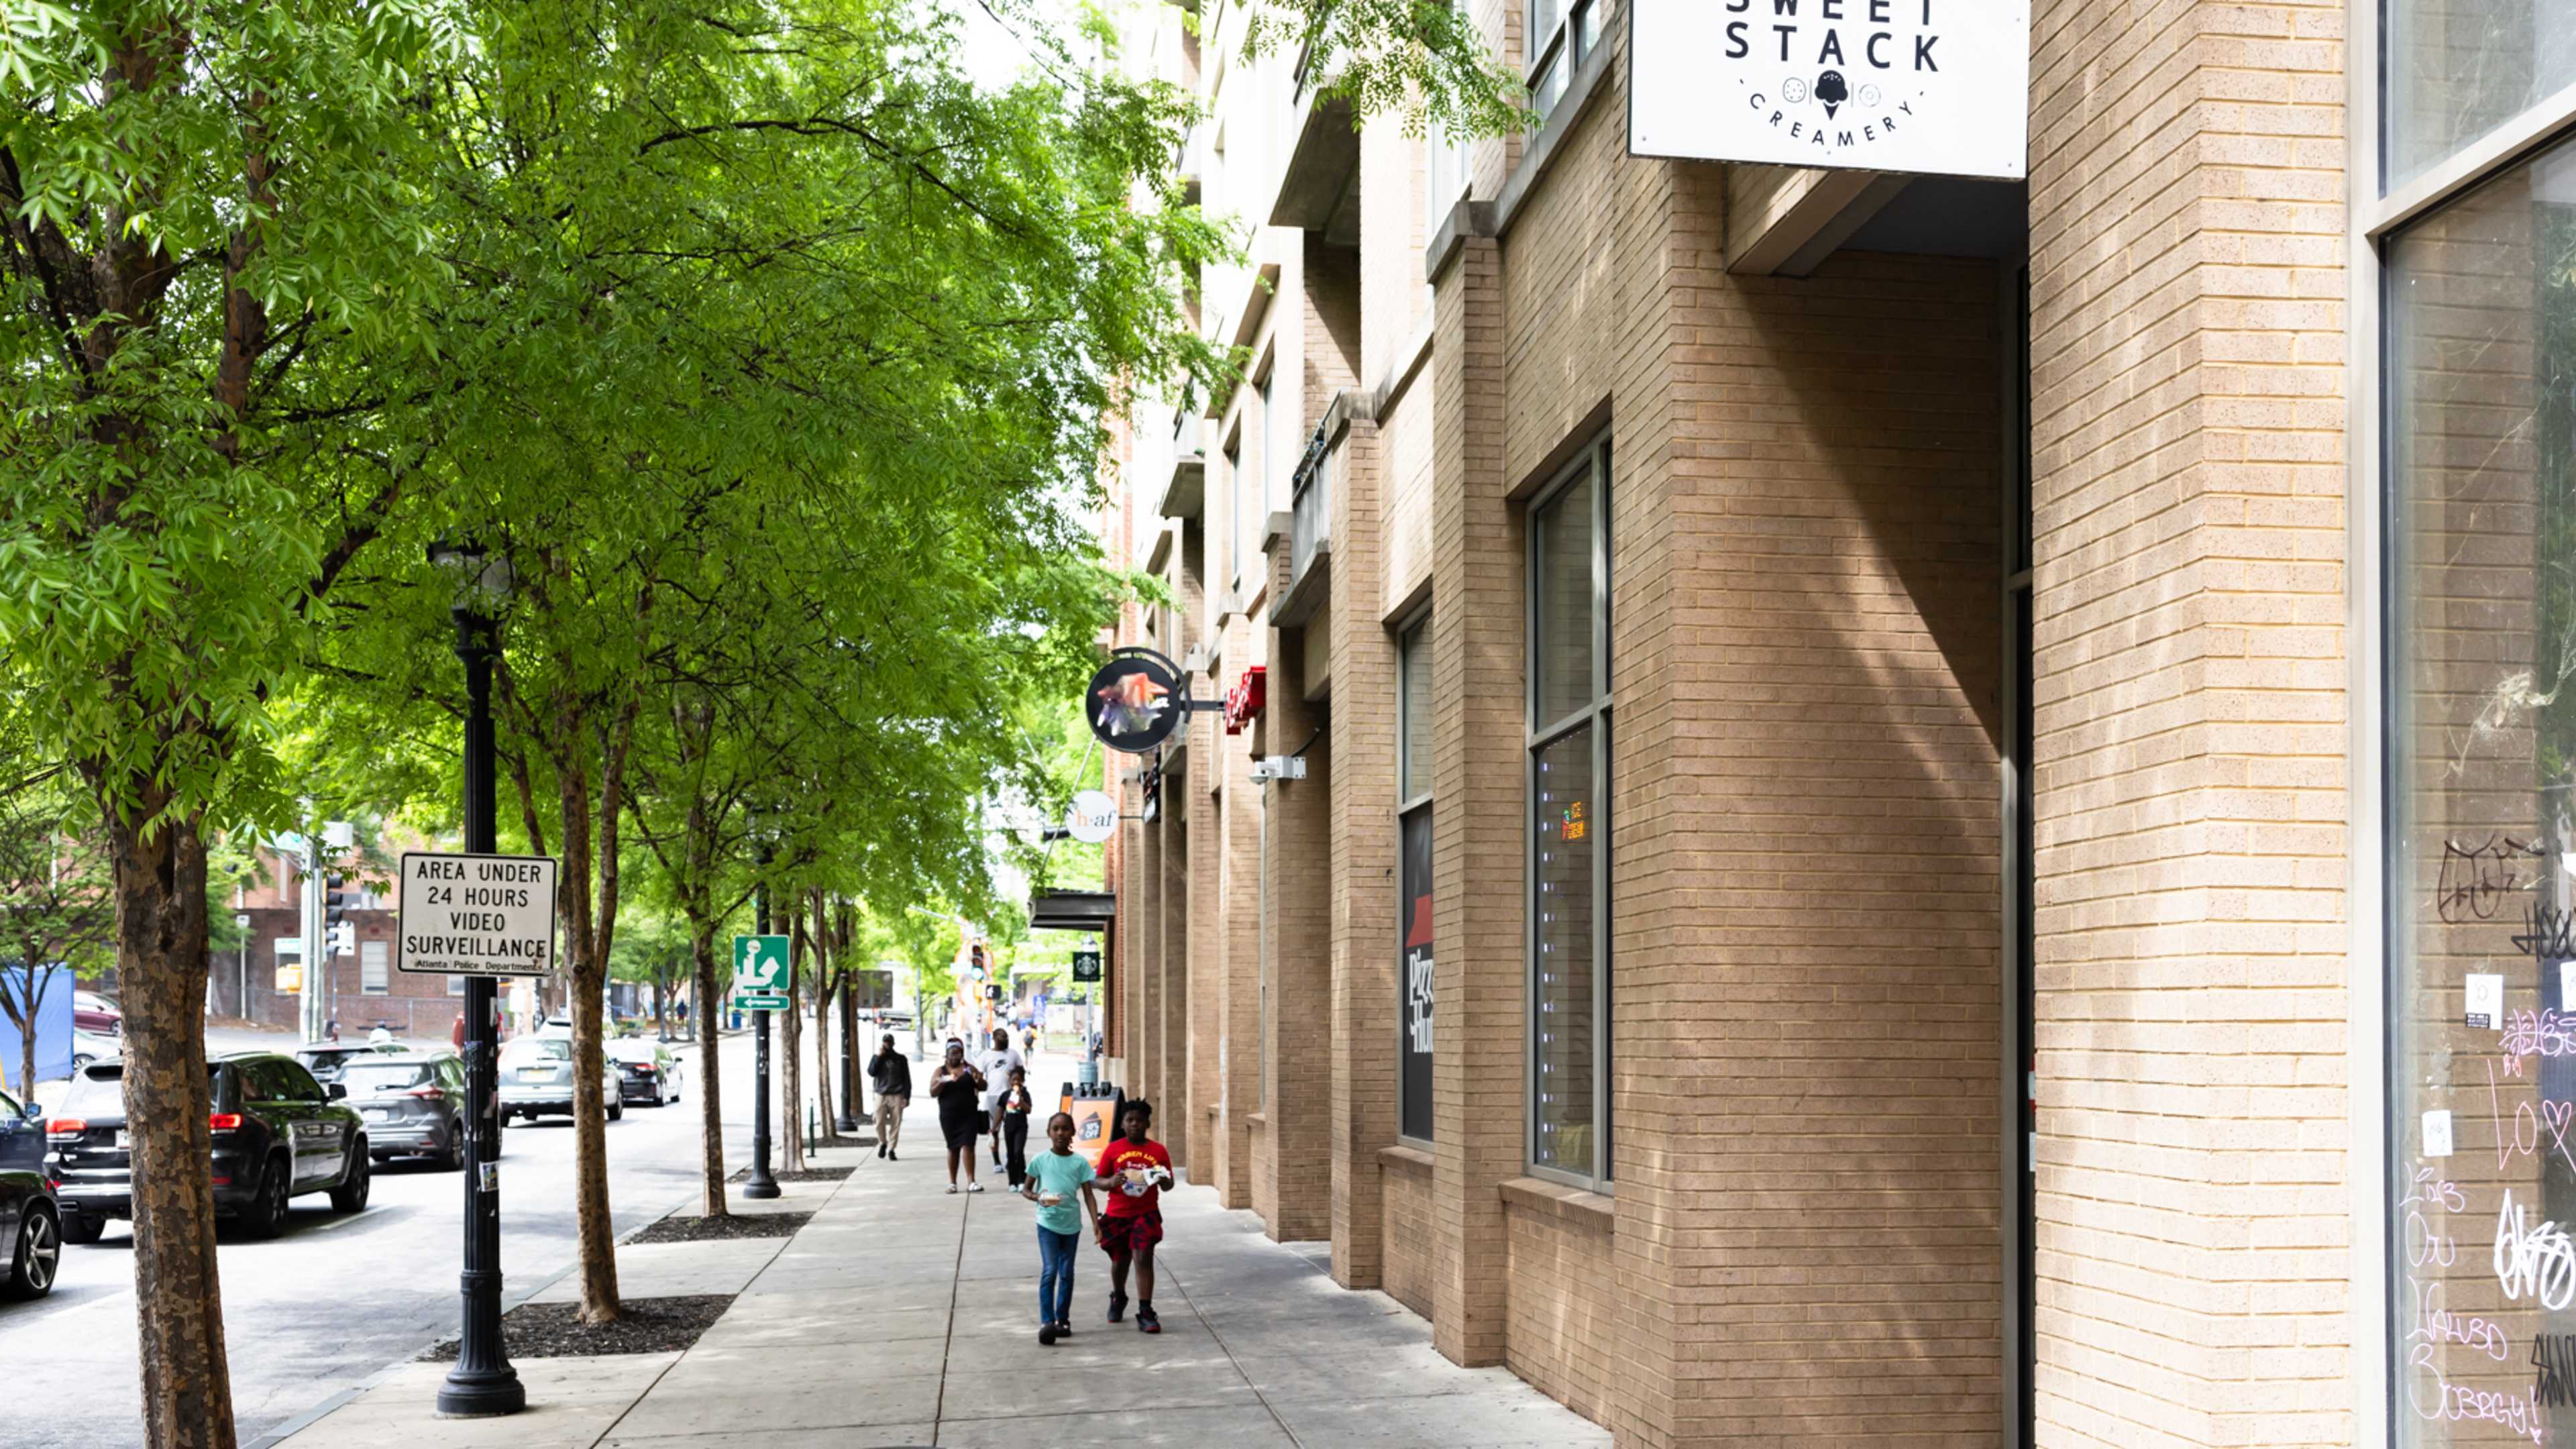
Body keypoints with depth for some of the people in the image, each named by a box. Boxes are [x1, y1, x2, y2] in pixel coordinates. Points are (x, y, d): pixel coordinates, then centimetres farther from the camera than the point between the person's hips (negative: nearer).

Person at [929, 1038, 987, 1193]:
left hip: (969, 1115, -1)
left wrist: (978, 1080, -16)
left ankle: (971, 1181, -12)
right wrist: (942, 1082, -20)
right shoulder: (940, 1071, 5)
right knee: (953, 1148, 8)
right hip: (949, 1116, 1)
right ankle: (952, 1182, 17)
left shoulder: (969, 1068, 5)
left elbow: (983, 1087, 7)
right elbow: (933, 1093, -2)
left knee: (968, 1146, -10)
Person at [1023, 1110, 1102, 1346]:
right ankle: (1046, 1322, -16)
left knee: (1067, 1273, 11)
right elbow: (1025, 1189, 5)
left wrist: (1096, 1223, -12)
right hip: (1048, 1222, -2)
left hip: (1071, 1224, 2)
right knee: (1049, 1271, -13)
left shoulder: (1080, 1162, 0)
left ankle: (1063, 1320, 22)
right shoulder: (1041, 1160, -2)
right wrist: (1037, 1197, -16)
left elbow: (1088, 1196, 0)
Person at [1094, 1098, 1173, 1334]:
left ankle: (1146, 1314, -14)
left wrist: (1163, 1180, -18)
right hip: (1117, 1215, 1)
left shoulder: (1158, 1151, 0)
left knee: (1143, 1258, -16)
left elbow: (1168, 1185, 5)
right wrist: (1111, 1182, -19)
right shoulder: (1113, 1150, 0)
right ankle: (1118, 1298, 45)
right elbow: (1098, 1180, 2)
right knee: (1119, 1261, 15)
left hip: (1146, 1214, -1)